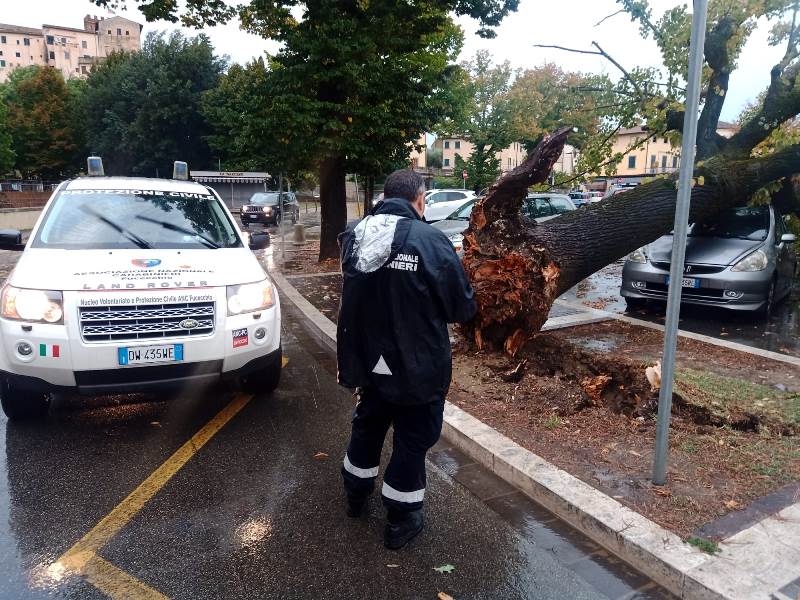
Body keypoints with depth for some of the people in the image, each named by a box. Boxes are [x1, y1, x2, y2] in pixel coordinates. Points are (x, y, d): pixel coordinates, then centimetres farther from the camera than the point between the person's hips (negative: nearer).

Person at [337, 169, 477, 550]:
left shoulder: (354, 235, -1)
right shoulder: (430, 241, -19)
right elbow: (463, 306, -12)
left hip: (367, 359, 6)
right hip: (416, 365, -5)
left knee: (367, 425, 25)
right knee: (413, 439, 12)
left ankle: (356, 494, 46)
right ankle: (401, 519, 26)